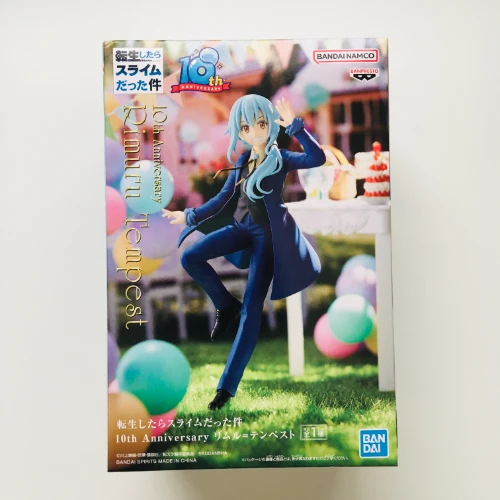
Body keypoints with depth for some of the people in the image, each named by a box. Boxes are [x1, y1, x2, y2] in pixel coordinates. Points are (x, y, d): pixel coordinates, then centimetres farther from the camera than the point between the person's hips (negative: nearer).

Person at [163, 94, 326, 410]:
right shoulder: (242, 160, 6)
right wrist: (190, 216, 14)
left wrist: (295, 126, -33)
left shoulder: (281, 159, -9)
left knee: (252, 308, -10)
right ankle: (227, 305, 10)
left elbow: (318, 158, -27)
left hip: (267, 235, -5)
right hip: (241, 227, 6)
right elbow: (224, 198, 13)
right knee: (190, 257, -13)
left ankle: (228, 385, -4)